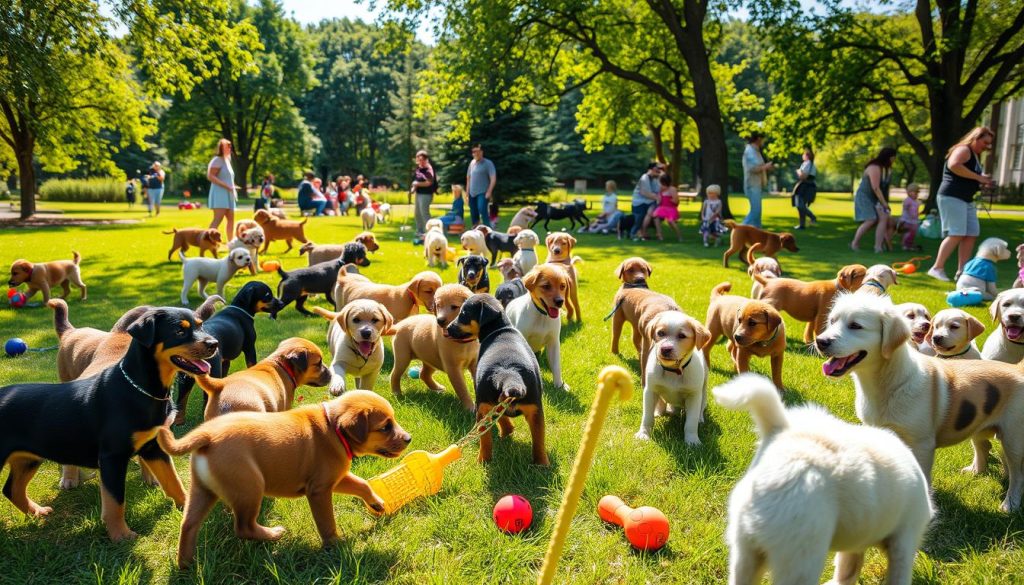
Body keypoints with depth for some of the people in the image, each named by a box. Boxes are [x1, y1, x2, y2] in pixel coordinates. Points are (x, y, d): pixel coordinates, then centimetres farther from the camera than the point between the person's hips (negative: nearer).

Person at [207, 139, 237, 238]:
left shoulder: (226, 160, 19)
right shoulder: (217, 160, -8)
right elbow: (210, 176, -18)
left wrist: (232, 187, 12)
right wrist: (226, 186, -22)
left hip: (228, 194, 9)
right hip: (220, 193, -9)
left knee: (231, 219, 13)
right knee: (218, 219, -19)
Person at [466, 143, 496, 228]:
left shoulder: (487, 163, -4)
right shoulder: (472, 163, 12)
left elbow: (493, 179, -10)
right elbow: (468, 177, 21)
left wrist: (489, 192, -17)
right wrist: (467, 191, 15)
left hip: (483, 193, -6)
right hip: (472, 193, 6)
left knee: (482, 209, -25)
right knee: (473, 213, 9)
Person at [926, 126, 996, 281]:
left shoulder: (975, 155, 23)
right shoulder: (964, 150, -6)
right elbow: (954, 165, -27)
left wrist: (982, 183, 13)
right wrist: (978, 177, -22)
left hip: (967, 200, 10)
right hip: (952, 197, -10)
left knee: (971, 235, 5)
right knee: (956, 234, -16)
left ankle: (961, 272, 7)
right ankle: (937, 268, -11)